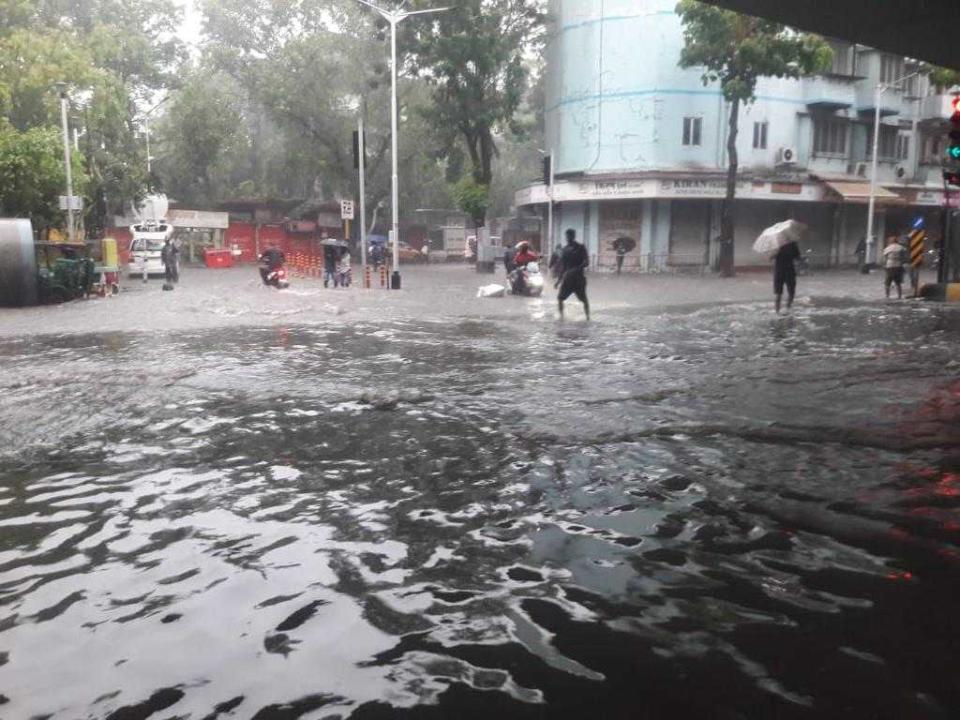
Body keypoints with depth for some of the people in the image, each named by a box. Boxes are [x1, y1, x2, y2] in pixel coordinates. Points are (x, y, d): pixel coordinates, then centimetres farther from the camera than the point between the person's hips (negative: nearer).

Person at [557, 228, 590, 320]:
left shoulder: (580, 248, -6)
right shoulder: (565, 249, 9)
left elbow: (587, 262, -15)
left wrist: (577, 269, -31)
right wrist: (559, 279, 13)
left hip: (579, 278, -4)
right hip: (568, 278, 5)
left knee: (584, 299, 1)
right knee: (560, 297, -1)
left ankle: (588, 316, 12)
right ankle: (561, 315, 11)